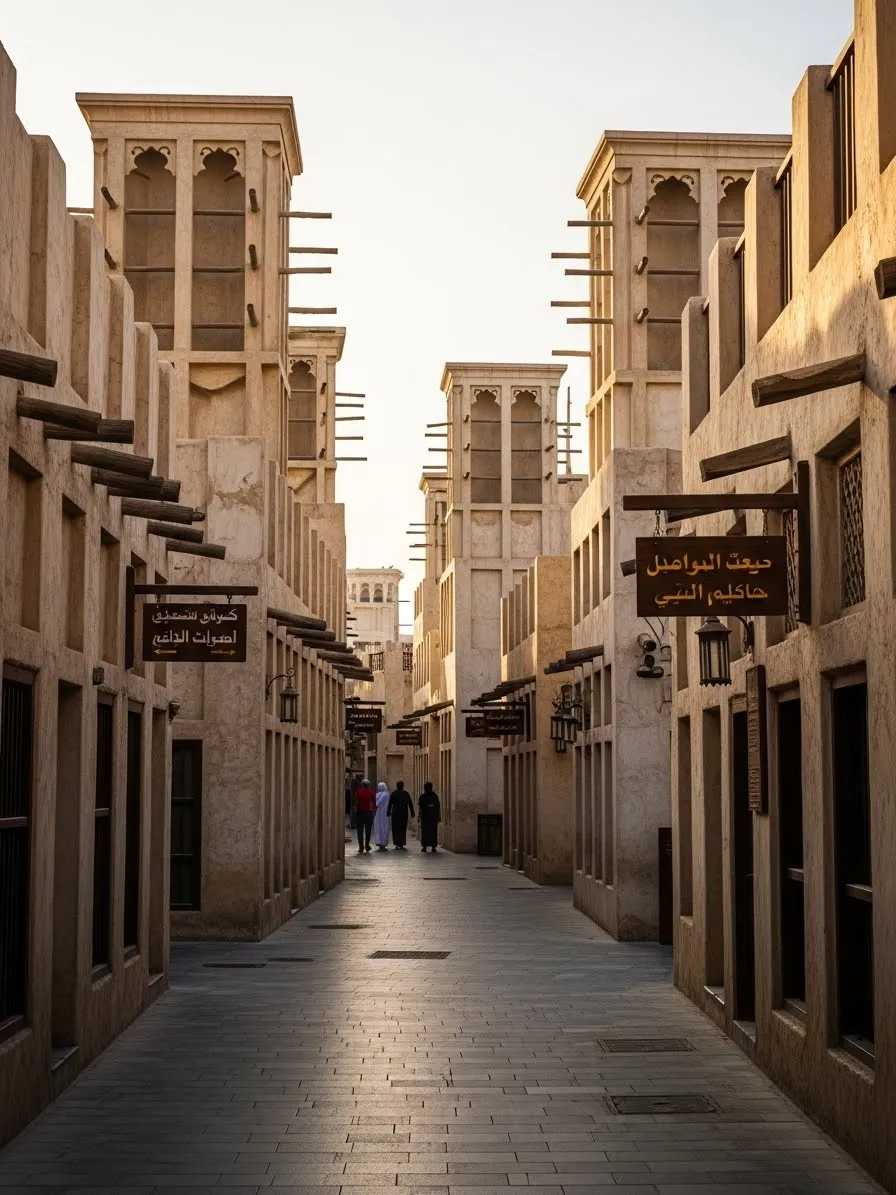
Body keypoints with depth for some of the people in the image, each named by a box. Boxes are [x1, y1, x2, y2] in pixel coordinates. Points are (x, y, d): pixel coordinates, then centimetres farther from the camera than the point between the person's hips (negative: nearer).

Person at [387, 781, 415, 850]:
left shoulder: (393, 794, -2)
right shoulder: (406, 794, 1)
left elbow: (390, 804, -1)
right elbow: (410, 804, 2)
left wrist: (388, 813, 5)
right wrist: (412, 813, 8)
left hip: (395, 813, 0)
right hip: (404, 813, 0)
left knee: (395, 829, 7)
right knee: (402, 829, 5)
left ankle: (397, 844, 3)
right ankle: (401, 845, 1)